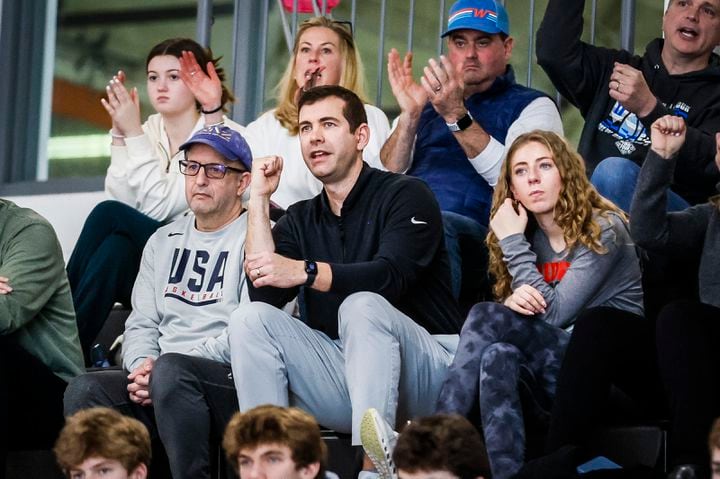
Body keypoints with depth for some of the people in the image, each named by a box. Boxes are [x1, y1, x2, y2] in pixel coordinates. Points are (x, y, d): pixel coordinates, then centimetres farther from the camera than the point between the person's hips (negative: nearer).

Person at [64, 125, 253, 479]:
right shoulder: (164, 241, 24)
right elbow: (141, 323, 21)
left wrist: (163, 368, -15)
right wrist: (142, 366, -4)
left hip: (234, 380, -6)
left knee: (171, 370, -37)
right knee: (84, 390, -21)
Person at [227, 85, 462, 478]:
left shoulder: (405, 196, -1)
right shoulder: (300, 220, 16)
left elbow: (391, 274, -21)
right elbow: (264, 294, -1)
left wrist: (305, 271, -33)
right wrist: (259, 199, -1)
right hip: (341, 379, 5)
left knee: (363, 306, -34)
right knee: (250, 318, -13)